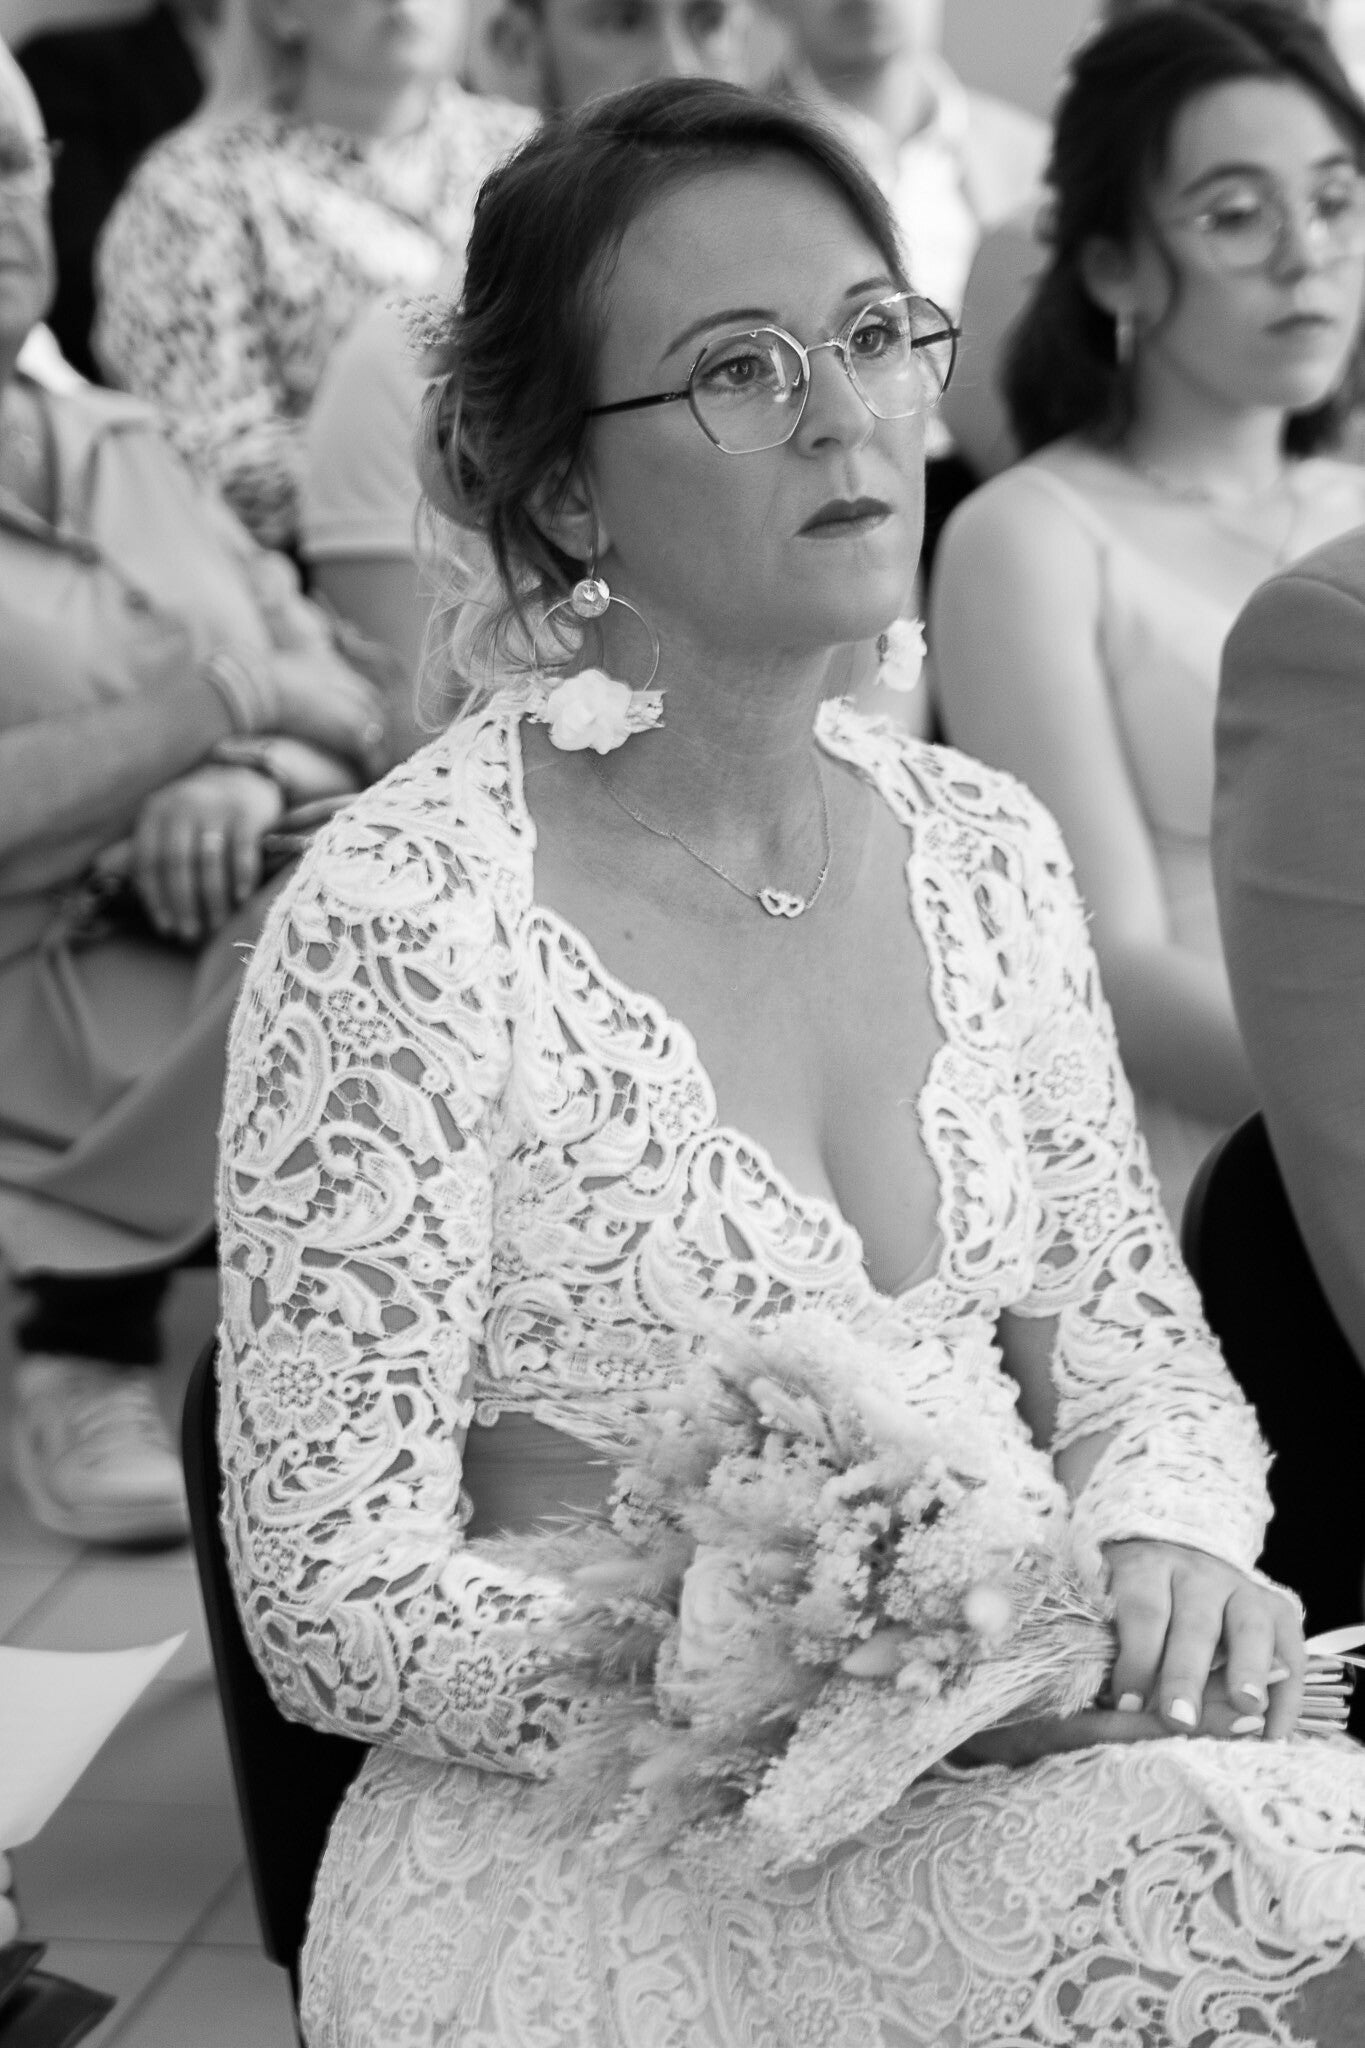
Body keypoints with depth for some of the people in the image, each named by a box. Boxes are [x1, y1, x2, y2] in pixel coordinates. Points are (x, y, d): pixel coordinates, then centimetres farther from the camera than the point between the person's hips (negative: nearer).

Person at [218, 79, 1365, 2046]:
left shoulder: (982, 848, 6)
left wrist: (1168, 1550, -11)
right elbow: (340, 1611, -13)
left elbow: (1134, 1346, 13)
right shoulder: (399, 928, -14)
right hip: (583, 1868, -6)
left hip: (995, 1766, 6)